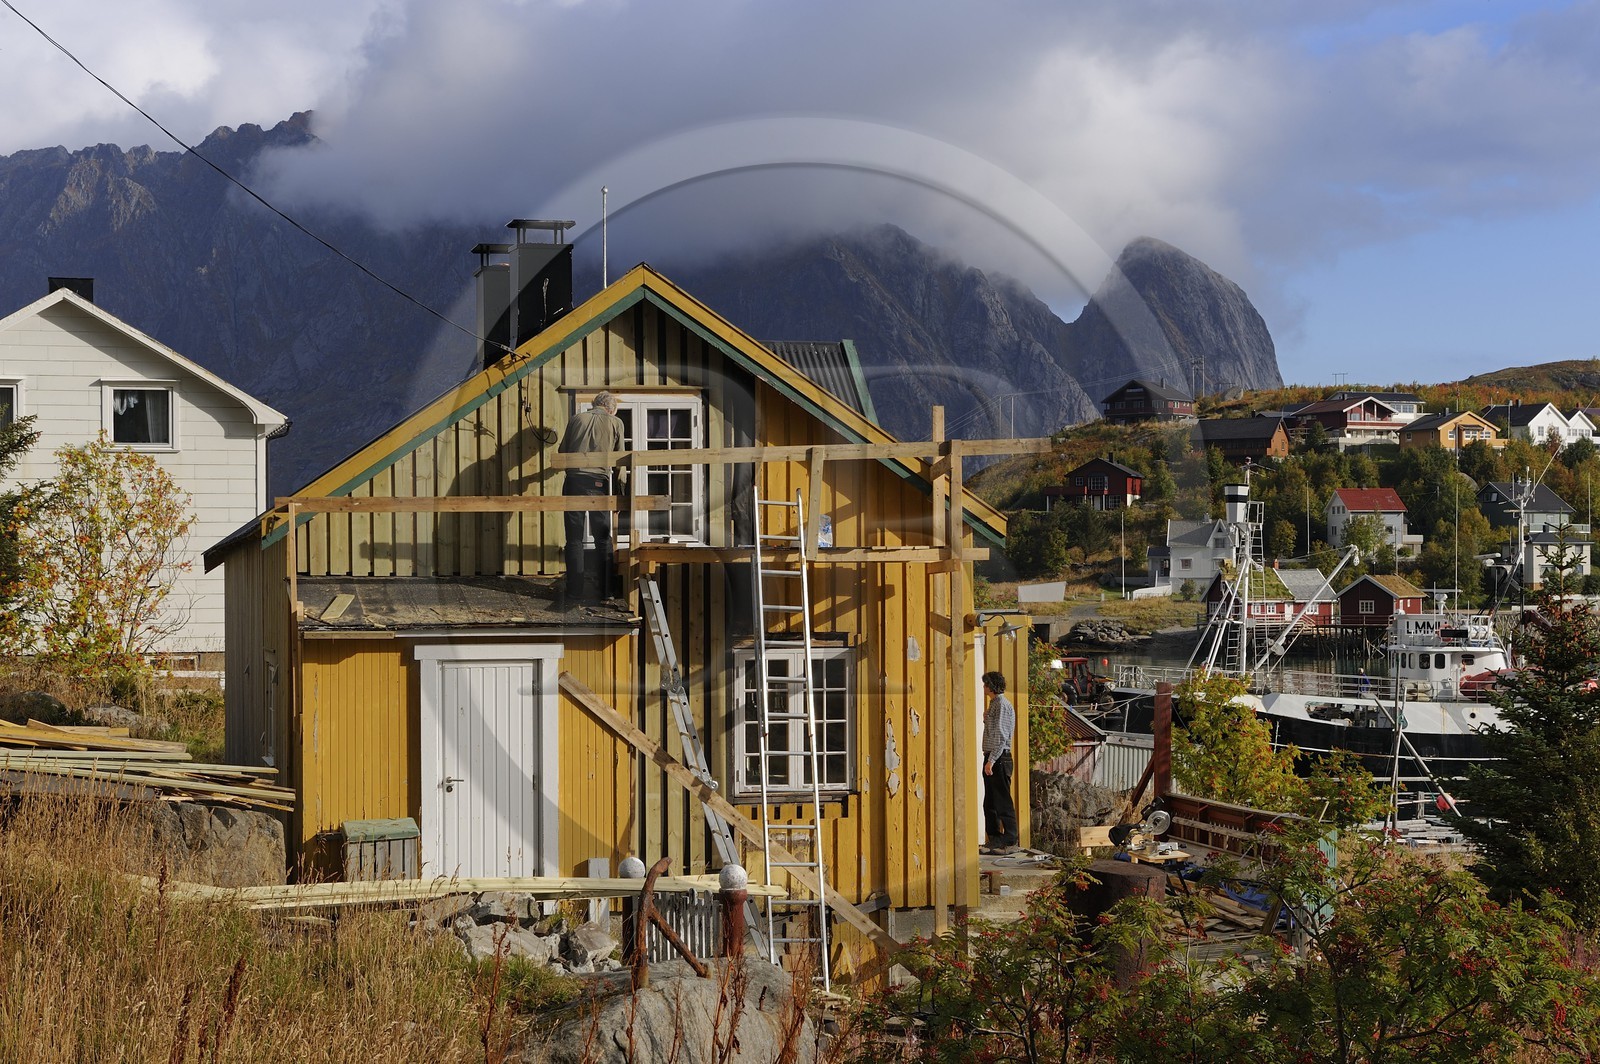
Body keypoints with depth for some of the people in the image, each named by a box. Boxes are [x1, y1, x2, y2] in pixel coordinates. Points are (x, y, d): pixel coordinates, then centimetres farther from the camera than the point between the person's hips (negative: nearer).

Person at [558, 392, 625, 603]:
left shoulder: (577, 419, 14)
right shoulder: (615, 422, 11)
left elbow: (562, 451, 18)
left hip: (574, 480, 1)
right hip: (599, 482, -1)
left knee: (574, 539, 2)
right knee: (603, 539, 8)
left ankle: (575, 591, -2)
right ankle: (604, 590, 6)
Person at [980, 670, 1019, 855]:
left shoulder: (1002, 705, -12)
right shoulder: (994, 704, 18)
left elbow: (1001, 735, -19)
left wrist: (992, 760, -22)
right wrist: (986, 719, 13)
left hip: (999, 758, -10)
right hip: (991, 758, 10)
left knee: (1003, 801, -8)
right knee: (990, 803, 12)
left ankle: (1010, 841, -6)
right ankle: (994, 840, 16)